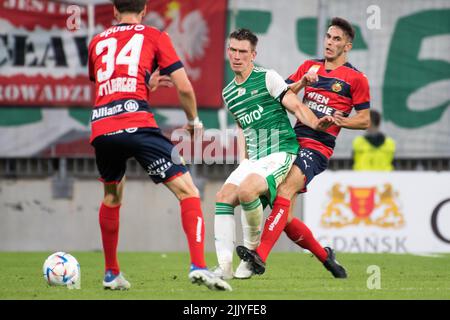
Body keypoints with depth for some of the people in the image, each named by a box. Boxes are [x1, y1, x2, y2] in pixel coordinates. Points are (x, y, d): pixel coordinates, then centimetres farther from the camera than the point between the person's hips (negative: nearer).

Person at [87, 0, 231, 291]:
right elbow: (184, 88, 7)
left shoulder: (97, 43, 24)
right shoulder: (155, 37, 13)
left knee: (112, 197, 29)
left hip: (100, 129, 4)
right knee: (187, 191, -2)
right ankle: (198, 266, -19)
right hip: (136, 123, -4)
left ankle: (111, 273, 32)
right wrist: (194, 121, 24)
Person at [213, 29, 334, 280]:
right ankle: (225, 266, -16)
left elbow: (296, 106, -10)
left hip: (281, 153, -7)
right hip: (253, 159, 7)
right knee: (224, 196, -13)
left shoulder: (268, 78, -5)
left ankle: (253, 250, -9)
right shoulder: (228, 93, 16)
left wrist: (315, 123, -29)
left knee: (246, 191, -31)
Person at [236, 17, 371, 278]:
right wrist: (302, 83, -4)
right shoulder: (310, 67, 19)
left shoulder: (356, 78, 4)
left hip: (318, 147, -6)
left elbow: (365, 120, 5)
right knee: (285, 217, 0)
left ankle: (260, 256, -42)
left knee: (284, 193, -30)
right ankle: (324, 256, 22)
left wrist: (342, 121, -13)